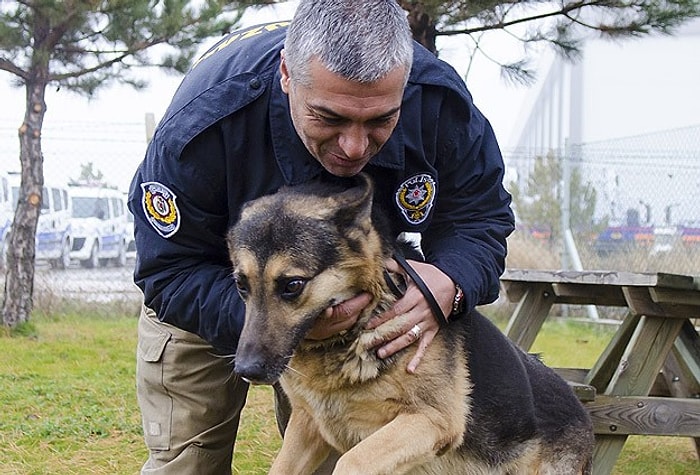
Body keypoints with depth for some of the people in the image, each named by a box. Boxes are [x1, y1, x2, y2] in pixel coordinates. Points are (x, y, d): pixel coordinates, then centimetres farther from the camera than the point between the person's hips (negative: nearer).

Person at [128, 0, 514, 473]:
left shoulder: (443, 105, -31)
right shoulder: (204, 118, -40)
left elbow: (481, 220, -17)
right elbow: (170, 272, -31)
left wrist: (449, 283, -42)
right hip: (207, 288, -2)